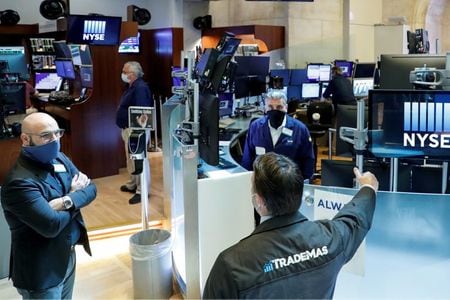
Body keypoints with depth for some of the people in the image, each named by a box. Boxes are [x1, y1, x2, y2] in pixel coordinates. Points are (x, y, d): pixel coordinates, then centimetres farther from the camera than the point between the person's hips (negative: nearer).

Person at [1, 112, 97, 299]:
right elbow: (52, 225, -32)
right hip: (41, 271, -7)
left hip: (68, 256, 8)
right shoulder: (19, 182, -26)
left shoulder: (59, 158, 1)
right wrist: (75, 195, -14)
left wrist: (68, 201, -23)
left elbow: (91, 188, -2)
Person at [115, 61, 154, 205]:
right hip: (128, 128, 11)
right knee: (131, 159, 20)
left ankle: (142, 191, 0)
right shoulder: (131, 86, 14)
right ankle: (133, 184, 34)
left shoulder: (140, 88, -19)